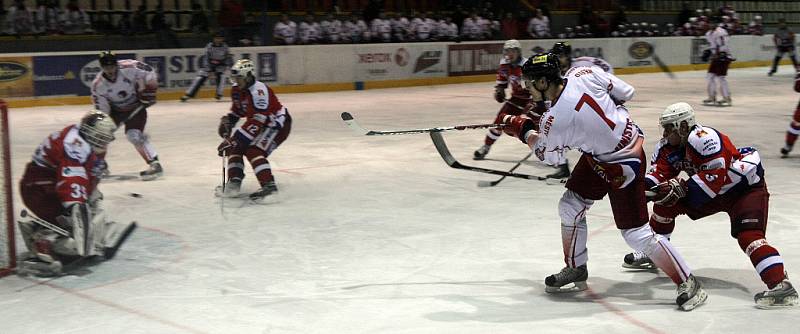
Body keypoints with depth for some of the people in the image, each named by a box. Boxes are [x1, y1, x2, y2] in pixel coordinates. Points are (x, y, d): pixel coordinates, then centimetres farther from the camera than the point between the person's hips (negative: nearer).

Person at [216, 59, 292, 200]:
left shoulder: (258, 91, -30)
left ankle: (269, 185, -32)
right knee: (234, 146, 3)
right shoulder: (237, 90, 0)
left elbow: (256, 122, -35)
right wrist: (227, 120, 4)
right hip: (261, 124, 10)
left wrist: (236, 138, -38)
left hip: (278, 124, -10)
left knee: (253, 151, -26)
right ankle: (234, 183, 2)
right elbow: (238, 109, 21)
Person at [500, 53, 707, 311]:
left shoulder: (553, 122, -28)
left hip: (623, 163, -9)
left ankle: (688, 282, 6)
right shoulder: (582, 74, -12)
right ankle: (576, 270, 26)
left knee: (636, 234, -5)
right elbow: (626, 92, -1)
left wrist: (524, 130, 8)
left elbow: (548, 156, -6)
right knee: (570, 206, 11)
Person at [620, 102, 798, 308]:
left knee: (748, 234, -29)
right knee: (665, 204, 6)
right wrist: (644, 186, -25)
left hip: (747, 188, -9)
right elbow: (659, 173, -4)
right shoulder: (668, 146, -2)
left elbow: (716, 176, -35)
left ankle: (780, 285, -37)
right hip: (714, 191, 9)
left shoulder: (704, 138, -30)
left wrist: (681, 188, -35)